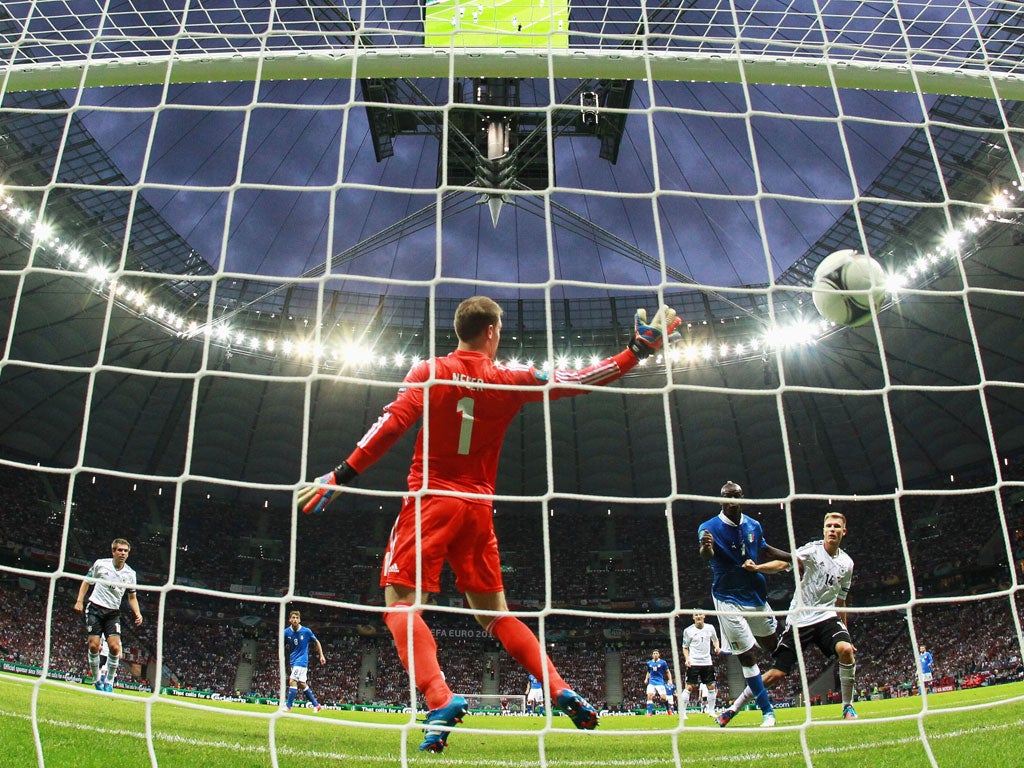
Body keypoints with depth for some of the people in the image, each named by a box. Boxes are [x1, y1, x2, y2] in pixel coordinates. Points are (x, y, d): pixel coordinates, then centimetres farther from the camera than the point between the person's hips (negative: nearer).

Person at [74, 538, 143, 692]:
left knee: (115, 647, -12)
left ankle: (109, 682, 4)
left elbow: (132, 597, 13)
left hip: (113, 612, 2)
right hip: (95, 608, -1)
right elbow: (87, 581, 10)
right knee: (94, 646, -9)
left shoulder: (130, 574, 4)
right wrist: (80, 600, 0)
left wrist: (137, 613, -2)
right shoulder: (100, 564, -2)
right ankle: (96, 680, 9)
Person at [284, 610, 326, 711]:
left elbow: (316, 642, 6)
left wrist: (321, 655, 3)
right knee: (302, 684, 9)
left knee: (292, 681, -16)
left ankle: (288, 706, -10)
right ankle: (316, 704, 20)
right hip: (293, 660, 5)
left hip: (302, 660, -5)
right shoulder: (286, 632, -3)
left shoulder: (306, 631, -9)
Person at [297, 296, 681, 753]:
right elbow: (578, 381, 7)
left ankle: (440, 701, -25)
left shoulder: (429, 372, 1)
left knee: (401, 601, -4)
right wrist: (639, 349, 14)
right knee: (493, 611, 14)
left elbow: (394, 423, -11)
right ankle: (562, 691, 4)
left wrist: (341, 475, -11)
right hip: (478, 508, 3)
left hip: (429, 500, -3)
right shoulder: (511, 379, 5)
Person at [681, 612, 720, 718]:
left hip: (707, 662, 3)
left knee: (711, 687, 5)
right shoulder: (688, 630, -3)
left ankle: (711, 710, 18)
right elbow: (685, 647, 3)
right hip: (693, 663, -3)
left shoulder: (710, 628, 4)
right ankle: (682, 712, -4)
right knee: (689, 687, -8)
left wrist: (717, 647, -1)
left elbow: (715, 640, 20)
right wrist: (687, 659, -12)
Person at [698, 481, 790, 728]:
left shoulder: (753, 526, 2)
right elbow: (707, 556, -34)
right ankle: (767, 711, 6)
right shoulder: (710, 527, -15)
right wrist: (706, 548, -58)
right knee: (748, 657, -7)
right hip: (729, 600, -6)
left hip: (756, 595, 6)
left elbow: (766, 549, 20)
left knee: (772, 646, 16)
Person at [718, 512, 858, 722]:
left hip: (827, 617, 4)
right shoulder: (813, 549, -9)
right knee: (777, 673, -6)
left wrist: (845, 632, 20)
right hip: (799, 619, -3)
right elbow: (784, 563, -26)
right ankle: (734, 708, 10)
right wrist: (757, 567, -45)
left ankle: (848, 707, -7)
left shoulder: (847, 563, 8)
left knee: (846, 649, -27)